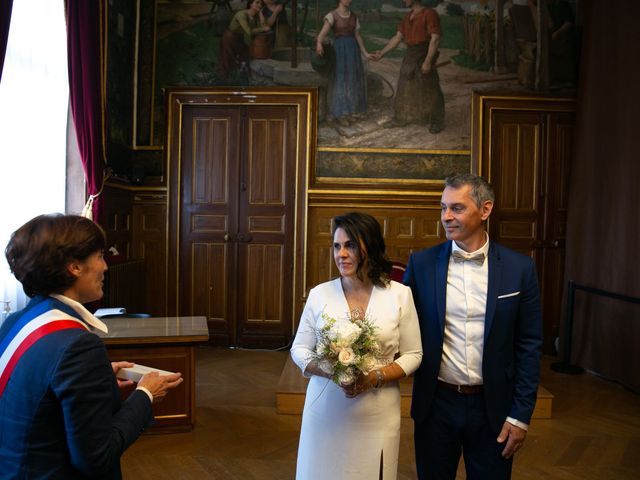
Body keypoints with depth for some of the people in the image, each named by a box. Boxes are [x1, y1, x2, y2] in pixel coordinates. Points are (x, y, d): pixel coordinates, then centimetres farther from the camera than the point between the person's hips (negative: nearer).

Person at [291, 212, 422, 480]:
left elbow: (413, 355, -1)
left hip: (377, 415, 0)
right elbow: (299, 350, 1)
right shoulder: (319, 294, -4)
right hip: (325, 410, 1)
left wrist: (376, 377, -17)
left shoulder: (399, 294, -6)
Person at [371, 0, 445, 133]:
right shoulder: (408, 16, 13)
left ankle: (437, 122, 7)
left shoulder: (430, 13, -11)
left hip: (424, 56, -8)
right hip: (410, 56, 8)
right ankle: (402, 118, 26)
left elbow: (435, 38, -18)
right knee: (405, 87, 13)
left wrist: (428, 61, -23)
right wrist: (381, 53, 10)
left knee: (430, 90, -3)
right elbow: (397, 38, 15)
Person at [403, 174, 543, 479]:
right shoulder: (421, 263, -4)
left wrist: (521, 414, -3)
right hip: (435, 404, 1)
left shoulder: (519, 268, -5)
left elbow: (529, 345, -2)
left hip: (493, 406, 0)